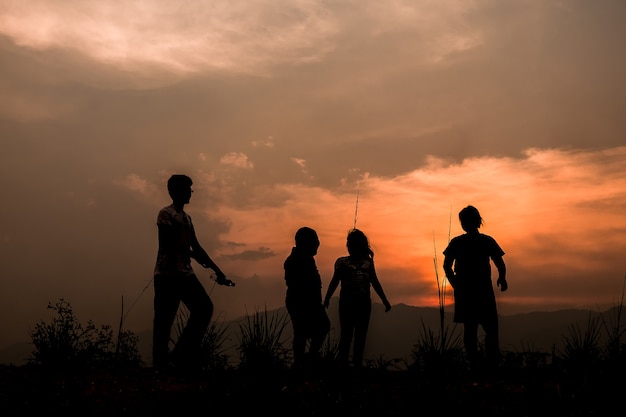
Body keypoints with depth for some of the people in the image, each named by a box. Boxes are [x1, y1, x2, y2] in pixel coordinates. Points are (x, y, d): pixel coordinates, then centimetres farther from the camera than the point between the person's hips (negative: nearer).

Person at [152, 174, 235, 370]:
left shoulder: (186, 218, 21)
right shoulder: (166, 213, -4)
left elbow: (196, 248, 21)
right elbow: (168, 245, -15)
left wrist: (218, 271, 17)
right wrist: (189, 253, -5)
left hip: (185, 273, 8)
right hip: (167, 274, -8)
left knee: (204, 307, -1)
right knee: (164, 320, -7)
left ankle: (183, 355, 3)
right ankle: (160, 364, -1)